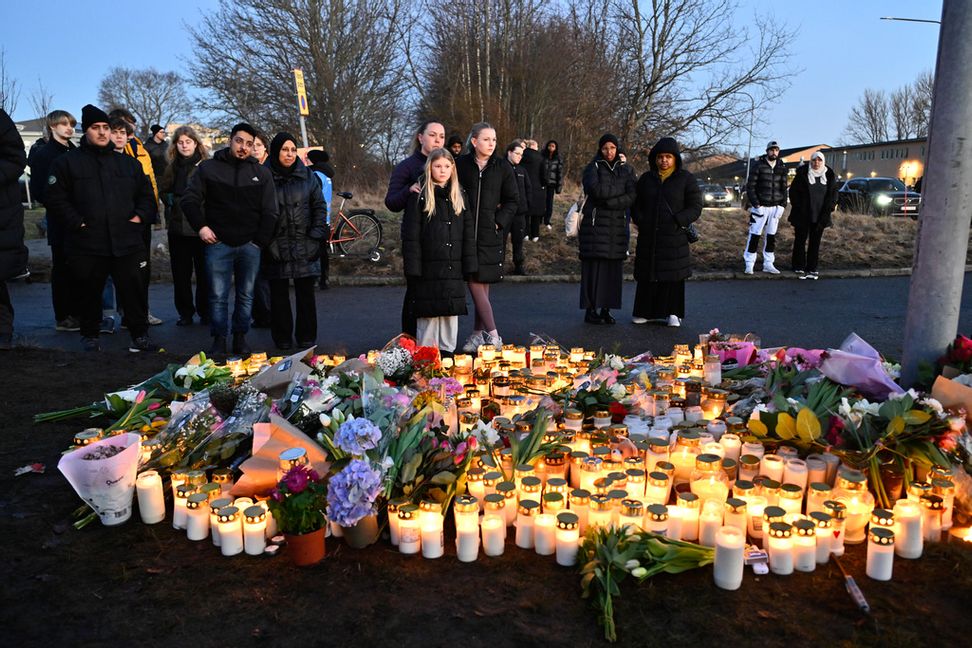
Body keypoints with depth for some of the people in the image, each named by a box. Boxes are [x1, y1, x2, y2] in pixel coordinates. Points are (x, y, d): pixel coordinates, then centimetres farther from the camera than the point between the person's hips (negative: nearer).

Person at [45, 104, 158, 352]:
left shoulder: (128, 162, 13)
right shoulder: (68, 162, 4)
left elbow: (146, 194, 18)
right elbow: (55, 196, 2)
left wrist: (141, 215, 2)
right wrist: (76, 221, -8)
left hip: (127, 242, 1)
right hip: (87, 245, -1)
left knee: (132, 291, 1)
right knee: (90, 292, 9)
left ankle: (140, 335, 10)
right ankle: (90, 335, 25)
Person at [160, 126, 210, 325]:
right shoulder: (172, 167, 12)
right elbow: (164, 192, 19)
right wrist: (175, 201, 2)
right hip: (178, 225, 4)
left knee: (204, 271, 3)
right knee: (180, 272, 7)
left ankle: (205, 312, 14)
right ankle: (185, 312, 17)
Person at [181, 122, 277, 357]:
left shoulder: (262, 173, 7)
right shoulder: (208, 168, 4)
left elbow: (269, 212, 6)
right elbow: (189, 200, 5)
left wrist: (260, 242, -1)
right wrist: (200, 226, -7)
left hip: (249, 245, 1)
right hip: (218, 243, -1)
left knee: (246, 295, 8)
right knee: (218, 296, 2)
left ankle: (240, 337, 19)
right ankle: (219, 340, 10)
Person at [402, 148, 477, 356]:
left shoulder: (459, 196, 11)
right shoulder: (419, 196, -3)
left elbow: (468, 232, 10)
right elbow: (410, 234, -6)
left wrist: (469, 264, 4)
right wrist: (413, 266, -13)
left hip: (453, 268, 4)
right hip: (428, 267, -4)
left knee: (451, 311, 9)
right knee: (429, 313, 1)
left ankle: (448, 350, 20)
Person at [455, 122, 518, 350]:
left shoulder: (502, 168, 4)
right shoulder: (461, 165, 2)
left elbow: (512, 200, 8)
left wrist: (500, 222, -2)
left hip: (490, 235, 0)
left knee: (480, 283, 3)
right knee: (475, 283, -5)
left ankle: (478, 334, 13)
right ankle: (492, 335, -1)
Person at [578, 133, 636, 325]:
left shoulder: (626, 170, 12)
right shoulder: (593, 167, 3)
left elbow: (631, 197, -2)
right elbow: (596, 190, -16)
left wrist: (607, 201, -13)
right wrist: (620, 190, -6)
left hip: (618, 224, 3)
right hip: (595, 223, -3)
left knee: (614, 267, 1)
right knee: (594, 266, -6)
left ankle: (606, 308, 9)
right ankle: (591, 309, 0)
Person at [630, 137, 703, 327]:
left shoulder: (686, 179, 1)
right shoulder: (646, 178, 10)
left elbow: (695, 207, -3)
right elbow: (636, 204, 16)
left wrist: (678, 222, -16)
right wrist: (640, 221, -2)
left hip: (674, 237, -2)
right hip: (648, 237, 3)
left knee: (673, 275, 2)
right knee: (647, 274, 4)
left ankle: (673, 313, 12)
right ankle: (644, 311, 15)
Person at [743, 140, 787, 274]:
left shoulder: (781, 168, 9)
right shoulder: (758, 166, -4)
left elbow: (783, 188, 13)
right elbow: (750, 186, -6)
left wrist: (782, 205, 1)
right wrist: (756, 204, -13)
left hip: (775, 207, 5)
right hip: (760, 207, -4)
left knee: (771, 236, 9)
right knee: (754, 235, -6)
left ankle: (768, 264, 16)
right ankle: (749, 264, -2)